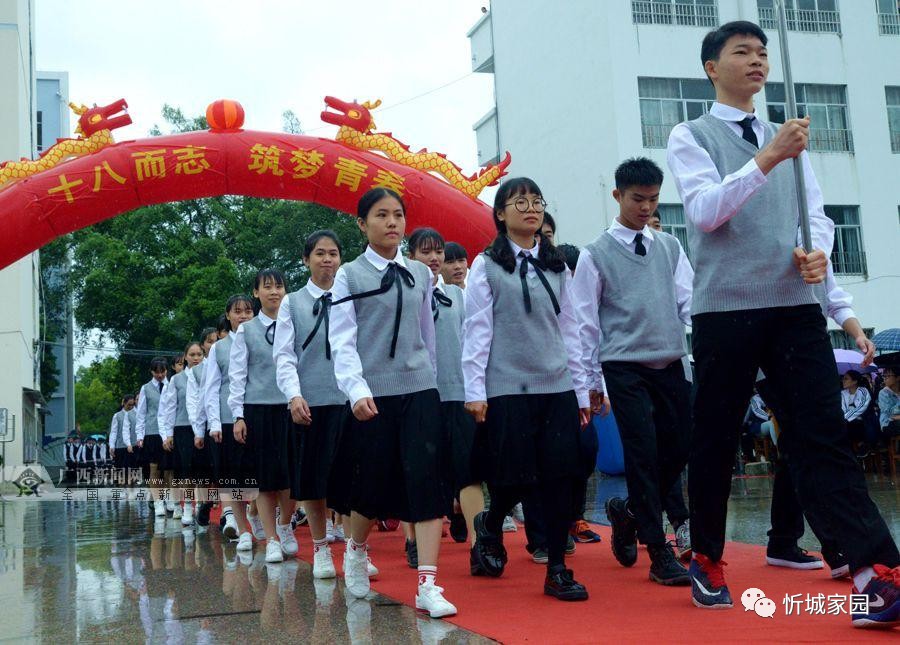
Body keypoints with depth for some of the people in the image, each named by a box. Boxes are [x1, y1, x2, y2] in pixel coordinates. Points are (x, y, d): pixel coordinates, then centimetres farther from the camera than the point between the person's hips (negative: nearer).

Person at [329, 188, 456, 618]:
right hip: (373, 395, -2)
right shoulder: (349, 275, 1)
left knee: (427, 482, -8)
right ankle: (356, 550, 37)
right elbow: (342, 341, -7)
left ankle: (428, 585, -7)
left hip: (420, 389, 2)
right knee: (374, 483, 6)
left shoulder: (420, 273, 11)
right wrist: (357, 389, -20)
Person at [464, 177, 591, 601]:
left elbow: (569, 329, 13)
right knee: (515, 478, -1)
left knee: (559, 477, -1)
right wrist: (474, 390, -9)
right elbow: (477, 329, -2)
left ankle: (557, 569, 9)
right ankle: (490, 525, 31)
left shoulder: (556, 266, 13)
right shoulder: (487, 265, 2)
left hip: (557, 387, 4)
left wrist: (581, 390, 10)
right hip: (507, 388, -3)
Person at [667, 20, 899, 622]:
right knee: (715, 441, 6)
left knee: (824, 436, -5)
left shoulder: (788, 136, 20)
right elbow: (705, 210, -13)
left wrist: (819, 252, -7)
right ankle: (707, 562, 23)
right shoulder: (691, 136, 4)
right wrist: (766, 159, -24)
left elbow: (816, 212, 16)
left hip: (795, 305, 4)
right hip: (725, 308, -3)